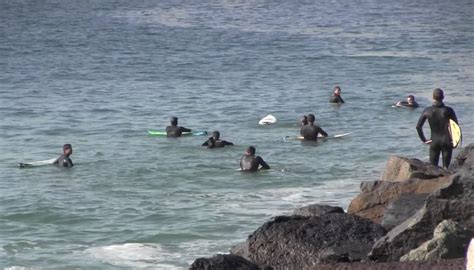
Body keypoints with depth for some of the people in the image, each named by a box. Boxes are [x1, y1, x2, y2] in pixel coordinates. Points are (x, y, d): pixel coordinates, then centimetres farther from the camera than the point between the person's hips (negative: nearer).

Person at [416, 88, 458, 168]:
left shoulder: (427, 111, -3)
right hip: (447, 141, -1)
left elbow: (418, 126, -4)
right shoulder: (448, 110, -7)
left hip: (434, 142, 1)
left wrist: (424, 140, 3)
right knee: (445, 167, 6)